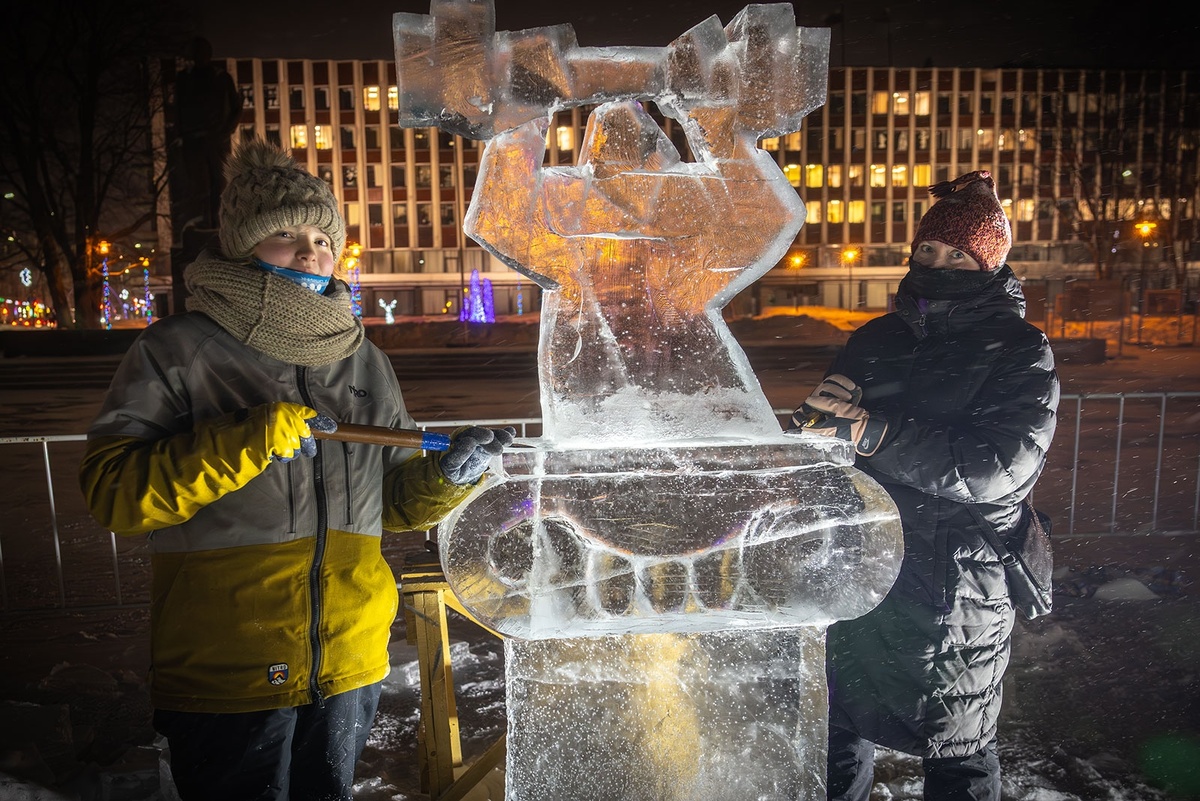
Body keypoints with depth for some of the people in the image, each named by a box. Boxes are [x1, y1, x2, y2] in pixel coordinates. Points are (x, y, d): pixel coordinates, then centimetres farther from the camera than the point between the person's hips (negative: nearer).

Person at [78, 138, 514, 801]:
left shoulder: (364, 361, 8)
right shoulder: (179, 350, -6)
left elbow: (394, 498, 12)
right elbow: (112, 490, -14)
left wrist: (448, 472, -9)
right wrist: (249, 442, -24)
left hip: (349, 665, 5)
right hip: (224, 675, -4)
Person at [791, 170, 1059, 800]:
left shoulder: (1021, 353, -6)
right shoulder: (876, 339, 8)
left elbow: (999, 467, -20)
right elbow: (823, 431, 13)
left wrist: (871, 432, -27)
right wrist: (820, 413, -11)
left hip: (954, 594, -4)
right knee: (839, 728, 17)